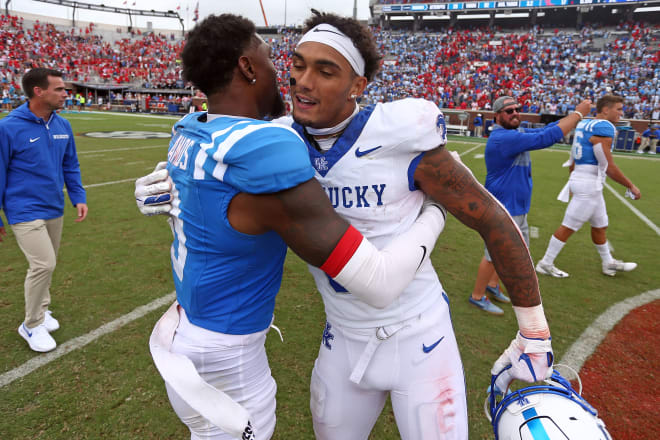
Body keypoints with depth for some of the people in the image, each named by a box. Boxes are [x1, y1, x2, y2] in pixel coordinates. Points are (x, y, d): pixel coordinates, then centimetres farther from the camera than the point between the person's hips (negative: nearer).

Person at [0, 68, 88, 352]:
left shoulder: (63, 126, 3)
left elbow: (70, 165, 14)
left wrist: (78, 197, 3)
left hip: (55, 211, 6)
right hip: (26, 212, -6)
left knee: (46, 265, 16)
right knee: (44, 264, -12)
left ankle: (40, 310, 37)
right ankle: (32, 325, 9)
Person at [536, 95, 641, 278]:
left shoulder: (585, 125, 10)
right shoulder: (604, 128, -16)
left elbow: (573, 160, 17)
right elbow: (610, 168, -16)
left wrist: (573, 181, 28)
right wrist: (631, 187, -5)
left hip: (580, 179, 10)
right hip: (589, 184, -10)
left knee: (600, 225, 21)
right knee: (568, 227, -1)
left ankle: (608, 263, 36)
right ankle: (546, 264, 9)